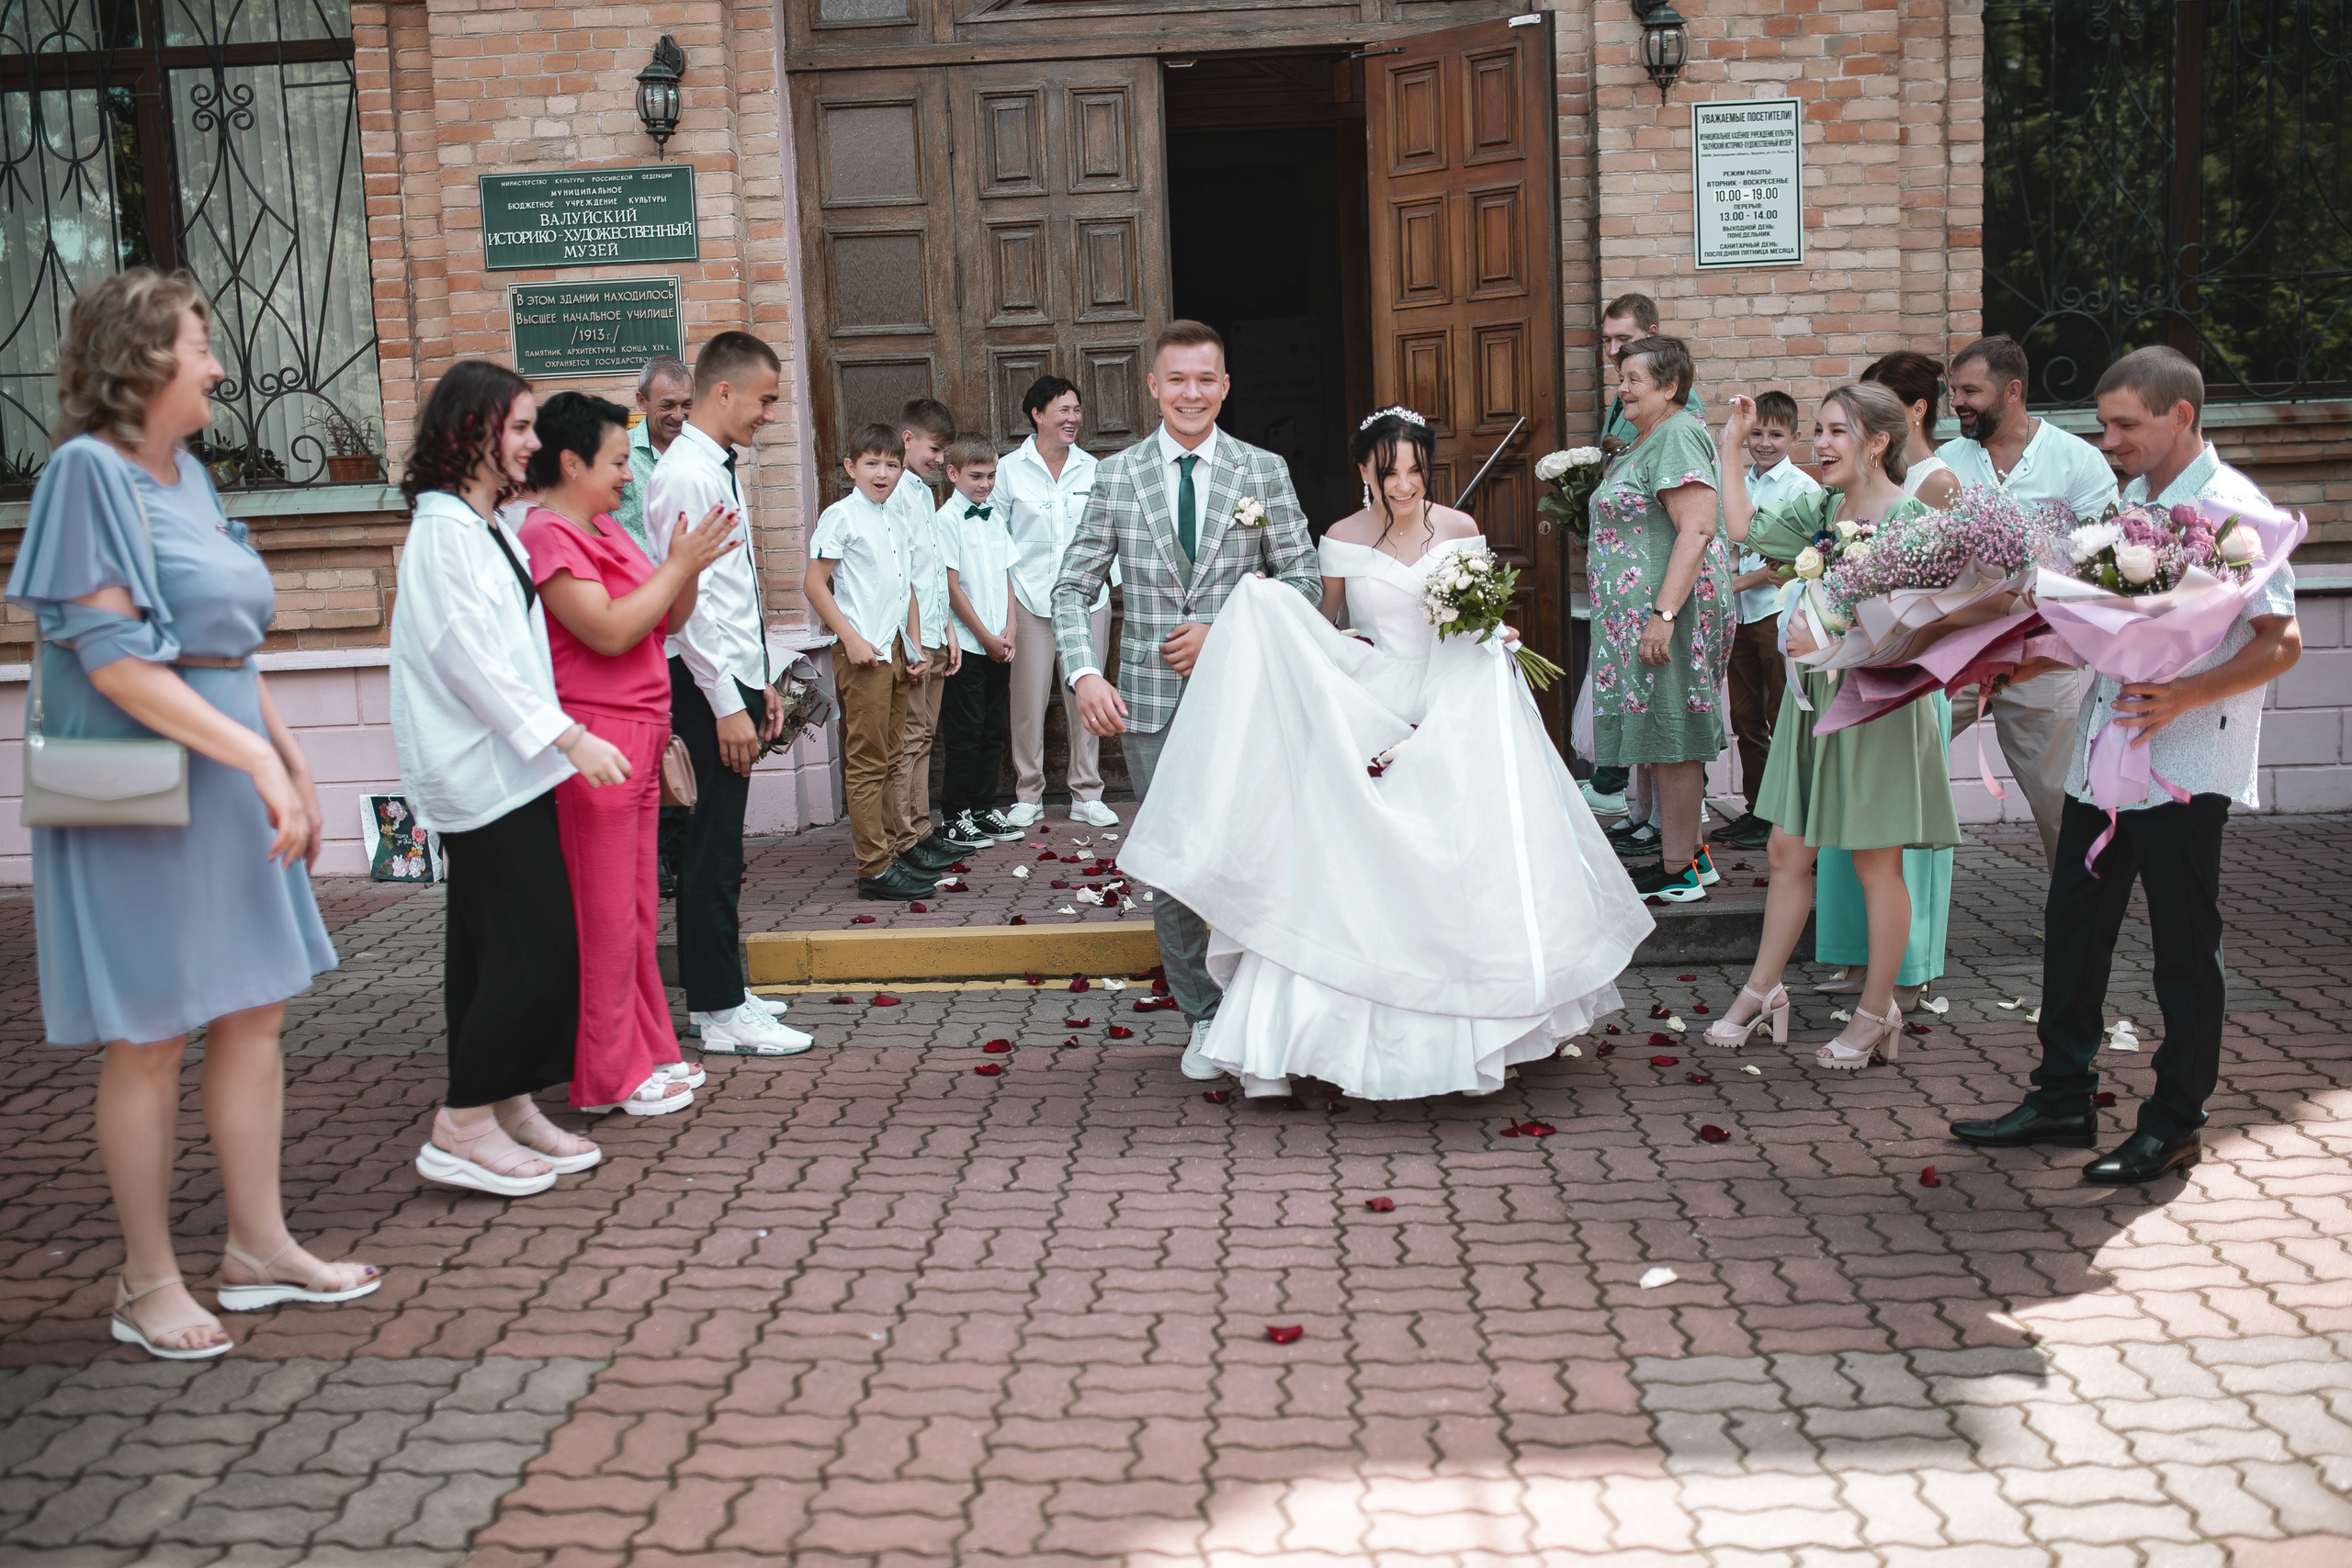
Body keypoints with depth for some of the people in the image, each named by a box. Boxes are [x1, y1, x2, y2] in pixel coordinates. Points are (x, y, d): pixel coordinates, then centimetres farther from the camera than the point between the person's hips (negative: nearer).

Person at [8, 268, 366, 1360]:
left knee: (255, 1014, 12)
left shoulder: (188, 474, 12)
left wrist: (294, 770, 16)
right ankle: (149, 1284, 13)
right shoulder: (90, 469, -12)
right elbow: (112, 659, -19)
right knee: (149, 1040, 0)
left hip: (229, 779, 8)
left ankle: (258, 1247, 23)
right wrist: (255, 756, -22)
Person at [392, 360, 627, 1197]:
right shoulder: (444, 530, -13)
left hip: (510, 767, 10)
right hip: (480, 773, -10)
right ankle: (460, 1127, -3)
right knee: (536, 945, -9)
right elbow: (472, 657, -19)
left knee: (499, 945, 11)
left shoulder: (490, 527, 17)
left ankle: (509, 1107, 18)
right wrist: (569, 736, -20)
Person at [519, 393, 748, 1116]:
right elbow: (609, 631, -22)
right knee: (603, 915, -2)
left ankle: (647, 1052, 25)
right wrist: (677, 565, -15)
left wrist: (689, 567, 0)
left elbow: (668, 618, 17)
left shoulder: (604, 529, 16)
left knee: (638, 911, 15)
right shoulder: (550, 535, -13)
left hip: (637, 739, 10)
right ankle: (609, 1076, 7)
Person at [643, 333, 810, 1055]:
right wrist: (728, 705, -21)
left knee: (717, 843, 15)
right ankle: (721, 1014, 0)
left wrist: (761, 684, 20)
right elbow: (686, 601, -20)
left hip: (734, 678, 10)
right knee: (715, 847, -5)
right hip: (708, 684, -10)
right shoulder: (686, 475, -15)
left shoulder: (718, 470, 15)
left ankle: (716, 991, 24)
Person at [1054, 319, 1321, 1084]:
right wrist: (1085, 674, -12)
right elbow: (1074, 589, 4)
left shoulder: (1264, 471, 4)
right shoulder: (1116, 477, 5)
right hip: (1150, 700, 1)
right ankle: (1203, 1020, 20)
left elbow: (1303, 578, 3)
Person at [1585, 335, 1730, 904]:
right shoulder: (1646, 440, 19)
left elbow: (1697, 529, -23)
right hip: (1639, 611, 10)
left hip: (1668, 607, -10)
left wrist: (1664, 613, -27)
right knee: (1660, 735, 14)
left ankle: (1677, 871, 2)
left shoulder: (1676, 436, -14)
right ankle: (1687, 848, 22)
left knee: (1670, 737, -5)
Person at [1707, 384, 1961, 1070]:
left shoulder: (1907, 517, -13)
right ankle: (1762, 992, 22)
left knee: (1876, 864, 3)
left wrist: (1829, 642, -17)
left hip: (1876, 701, -7)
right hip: (1816, 697, 7)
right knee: (1787, 851, 11)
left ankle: (1876, 1014, 15)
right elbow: (1745, 528, 11)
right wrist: (1731, 446, 12)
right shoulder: (1820, 510, 9)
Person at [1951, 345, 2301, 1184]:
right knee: (2074, 924, 12)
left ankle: (2174, 1123, 15)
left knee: (2184, 945, 3)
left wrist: (2188, 693, -29)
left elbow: (2282, 642, -16)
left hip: (2185, 763, -8)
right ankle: (2064, 1098, 24)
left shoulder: (2232, 508, -12)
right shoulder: (2132, 500, 14)